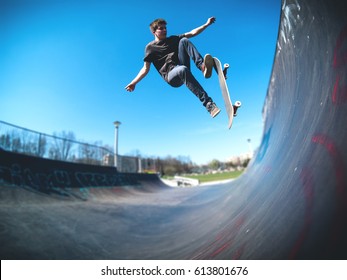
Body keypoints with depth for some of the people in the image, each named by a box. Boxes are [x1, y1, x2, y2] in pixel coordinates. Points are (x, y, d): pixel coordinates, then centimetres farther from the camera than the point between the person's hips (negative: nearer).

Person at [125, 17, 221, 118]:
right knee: (183, 69, -40)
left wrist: (207, 24, 11)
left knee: (184, 40, -12)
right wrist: (134, 82, -10)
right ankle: (208, 104, -48)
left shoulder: (172, 39, 25)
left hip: (182, 69, 5)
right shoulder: (150, 47, 12)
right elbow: (146, 68, 3)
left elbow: (192, 33, 20)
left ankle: (202, 66, -34)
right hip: (170, 75, -4)